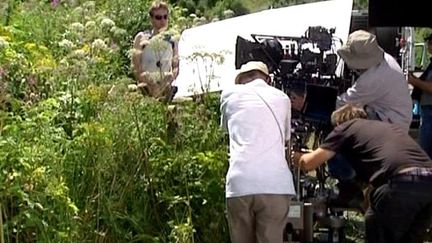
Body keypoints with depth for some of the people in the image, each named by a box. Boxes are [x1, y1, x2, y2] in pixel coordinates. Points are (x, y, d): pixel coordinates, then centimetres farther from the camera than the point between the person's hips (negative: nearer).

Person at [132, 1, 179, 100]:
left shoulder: (172, 40, 11)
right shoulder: (142, 38, 4)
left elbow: (176, 66, 12)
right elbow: (136, 67, 0)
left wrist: (172, 75, -9)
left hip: (166, 91, 2)